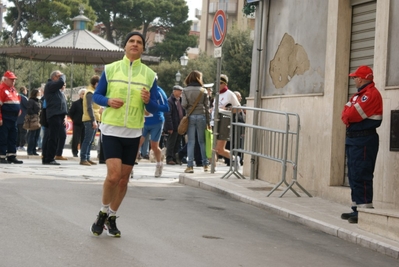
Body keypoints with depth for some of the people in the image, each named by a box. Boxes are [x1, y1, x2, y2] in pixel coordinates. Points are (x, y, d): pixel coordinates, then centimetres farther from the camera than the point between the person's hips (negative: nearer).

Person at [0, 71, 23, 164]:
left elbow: (17, 101, 26)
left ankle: (11, 156, 16)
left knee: (13, 138, 11)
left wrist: (18, 111, 16)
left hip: (13, 119, 9)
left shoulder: (13, 89, 17)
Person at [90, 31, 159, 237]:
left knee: (124, 178, 7)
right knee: (113, 175, -15)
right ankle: (103, 212, 10)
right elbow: (96, 95, 8)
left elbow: (155, 109, 7)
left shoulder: (149, 75, 5)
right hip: (111, 129, -2)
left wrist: (148, 101, -15)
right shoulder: (110, 69, 2)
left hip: (133, 133, 2)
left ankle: (111, 218, 25)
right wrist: (108, 101, -13)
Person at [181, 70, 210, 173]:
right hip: (201, 116, 1)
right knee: (202, 141, 9)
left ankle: (190, 166, -3)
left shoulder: (185, 90, 0)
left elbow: (183, 104, -10)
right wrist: (208, 122, 8)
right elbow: (207, 107, 3)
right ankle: (205, 164, 13)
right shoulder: (203, 91, 3)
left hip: (190, 117, -1)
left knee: (191, 142, 1)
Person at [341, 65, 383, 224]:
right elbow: (346, 114, 11)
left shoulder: (371, 94, -13)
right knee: (354, 175, 13)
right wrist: (348, 116, -10)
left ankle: (365, 210, -12)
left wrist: (348, 116, 0)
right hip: (353, 138, 10)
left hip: (364, 140, -10)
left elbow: (353, 114, -20)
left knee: (361, 175, -12)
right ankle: (357, 209, 19)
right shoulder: (359, 94, 19)